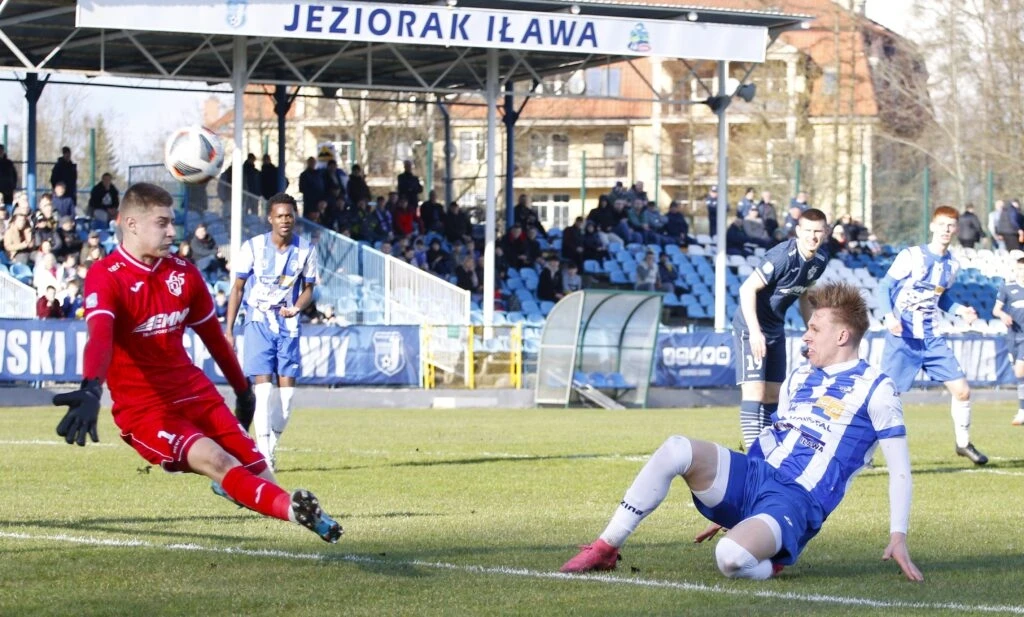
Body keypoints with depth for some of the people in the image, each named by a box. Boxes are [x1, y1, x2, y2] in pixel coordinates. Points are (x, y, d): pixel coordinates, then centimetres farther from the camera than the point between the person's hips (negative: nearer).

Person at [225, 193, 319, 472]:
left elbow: (308, 288, 9)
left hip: (288, 323, 3)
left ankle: (271, 444, 13)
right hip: (259, 321, -3)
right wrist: (229, 330, -2)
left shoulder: (306, 250, -2)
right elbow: (237, 288, 1)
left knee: (287, 387, -1)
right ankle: (263, 453, -15)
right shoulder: (253, 247, -8)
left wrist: (297, 308, -14)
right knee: (263, 384, -13)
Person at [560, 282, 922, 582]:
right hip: (754, 478, 7)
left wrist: (898, 537, -11)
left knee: (730, 558, -38)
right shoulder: (799, 377, 19)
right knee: (677, 448, -21)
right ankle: (605, 550, -14)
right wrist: (731, 510, 28)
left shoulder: (875, 389, -3)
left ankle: (770, 565, 0)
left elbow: (899, 469, -3)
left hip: (797, 503, -7)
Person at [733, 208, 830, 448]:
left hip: (776, 328, 8)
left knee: (773, 396, 11)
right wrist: (754, 331, -30)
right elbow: (747, 288, -25)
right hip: (752, 327, -8)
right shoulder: (783, 255, -25)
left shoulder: (820, 259, -1)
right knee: (754, 392, -15)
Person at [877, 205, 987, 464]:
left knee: (962, 391, 3)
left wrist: (960, 311, 3)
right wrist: (889, 315, -22)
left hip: (931, 338, 5)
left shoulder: (952, 265, 8)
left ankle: (963, 443, 22)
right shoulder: (911, 256, -10)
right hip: (903, 338, -5)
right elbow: (884, 287, -7)